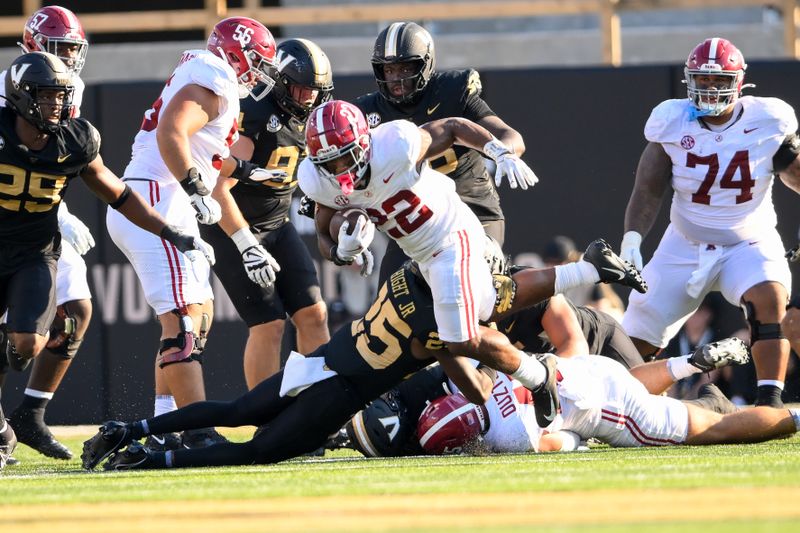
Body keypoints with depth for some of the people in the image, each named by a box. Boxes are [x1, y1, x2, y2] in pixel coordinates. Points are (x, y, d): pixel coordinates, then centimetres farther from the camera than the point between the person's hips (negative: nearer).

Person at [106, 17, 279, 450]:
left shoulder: (220, 91, 26)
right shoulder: (213, 79, -5)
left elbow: (216, 186, 32)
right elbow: (171, 132, -24)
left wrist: (246, 245, 33)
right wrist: (196, 190, -23)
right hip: (154, 202, -11)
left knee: (199, 315, 16)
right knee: (184, 320, -16)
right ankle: (198, 433, -22)